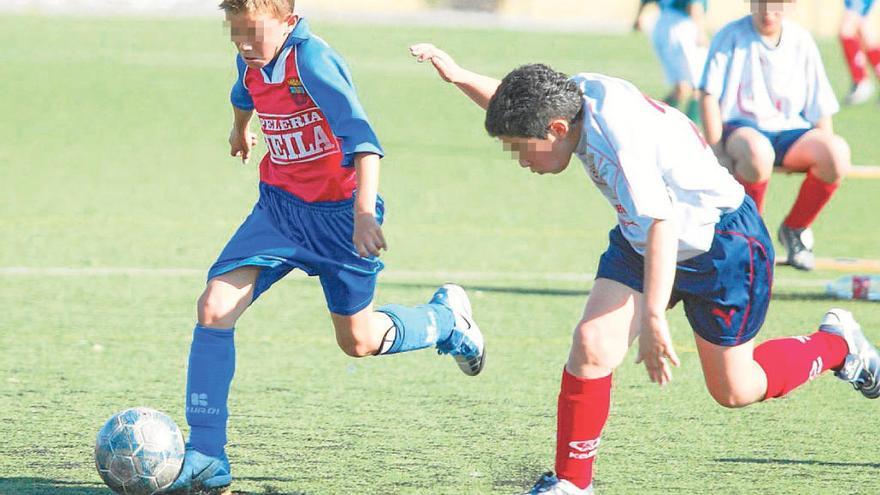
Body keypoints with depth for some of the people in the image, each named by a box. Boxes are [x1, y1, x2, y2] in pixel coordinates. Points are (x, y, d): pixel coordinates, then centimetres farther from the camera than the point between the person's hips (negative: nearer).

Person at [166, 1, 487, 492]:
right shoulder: (254, 62, -3)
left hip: (339, 213, -6)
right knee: (214, 308, -12)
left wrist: (364, 212, -48)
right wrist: (241, 130, 46)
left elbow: (362, 138, -36)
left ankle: (447, 318, 41)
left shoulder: (312, 59, -26)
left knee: (359, 340, 8)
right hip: (280, 206, 6)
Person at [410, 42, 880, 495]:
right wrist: (460, 77, 2)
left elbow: (660, 227, -44)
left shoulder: (617, 138, -37)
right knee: (591, 343, -12)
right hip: (639, 241, 7)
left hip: (725, 245, -7)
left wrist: (653, 319, -48)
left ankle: (836, 343, 32)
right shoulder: (583, 93, -13)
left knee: (735, 390, 7)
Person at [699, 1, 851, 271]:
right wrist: (717, 151, -14)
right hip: (741, 126, -3)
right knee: (757, 151, -41)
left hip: (789, 130, 3)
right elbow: (710, 96, -5)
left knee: (838, 152, -28)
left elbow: (821, 109, 11)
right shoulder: (731, 36, 0)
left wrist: (827, 152, -2)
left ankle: (794, 228, -4)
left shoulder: (801, 41, 9)